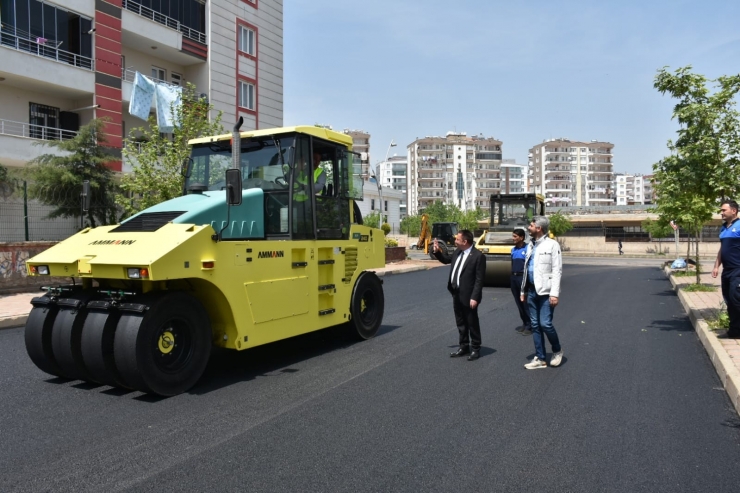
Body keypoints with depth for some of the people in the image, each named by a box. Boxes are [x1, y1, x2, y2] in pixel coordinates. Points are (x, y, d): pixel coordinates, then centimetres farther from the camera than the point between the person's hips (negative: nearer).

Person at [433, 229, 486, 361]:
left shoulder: (478, 256, -17)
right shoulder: (458, 251, 6)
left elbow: (479, 279, -18)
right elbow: (446, 260, 25)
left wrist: (474, 297, -20)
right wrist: (437, 252, 8)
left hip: (468, 296, -8)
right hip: (456, 294, 8)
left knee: (472, 323, 7)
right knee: (460, 322, 17)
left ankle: (475, 348, 20)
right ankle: (464, 346, 30)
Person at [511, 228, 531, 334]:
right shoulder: (513, 249, 12)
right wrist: (512, 275, 16)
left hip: (523, 277, -8)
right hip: (514, 277, 8)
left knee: (525, 302, -3)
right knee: (518, 302, 12)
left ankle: (530, 325, 6)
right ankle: (524, 323, 23)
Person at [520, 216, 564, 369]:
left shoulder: (552, 245, -8)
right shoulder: (530, 245, 13)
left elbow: (557, 270, -12)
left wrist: (555, 293, -18)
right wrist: (523, 290, 14)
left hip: (546, 292, -7)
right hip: (532, 291, 7)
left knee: (545, 324, -9)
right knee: (535, 325, 8)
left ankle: (557, 351, 18)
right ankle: (540, 359, 17)